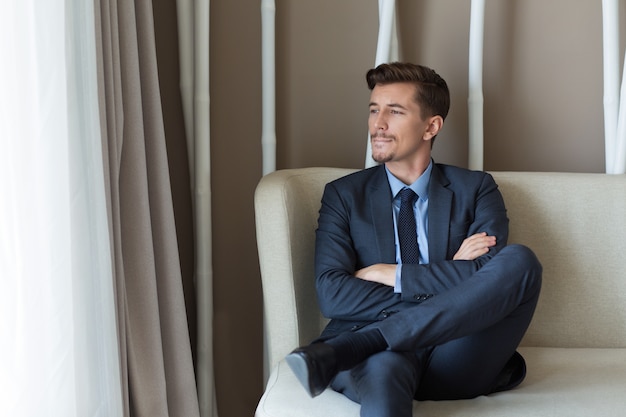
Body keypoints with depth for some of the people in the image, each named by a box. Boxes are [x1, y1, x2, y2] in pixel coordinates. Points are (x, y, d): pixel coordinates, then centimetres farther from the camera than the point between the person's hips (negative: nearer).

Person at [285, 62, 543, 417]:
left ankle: (347, 348, -32)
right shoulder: (344, 195, 13)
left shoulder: (476, 189, 13)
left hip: (457, 363, 4)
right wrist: (444, 281, -8)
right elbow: (331, 294, -1)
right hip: (379, 353, -4)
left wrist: (388, 274, -7)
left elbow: (488, 279, -4)